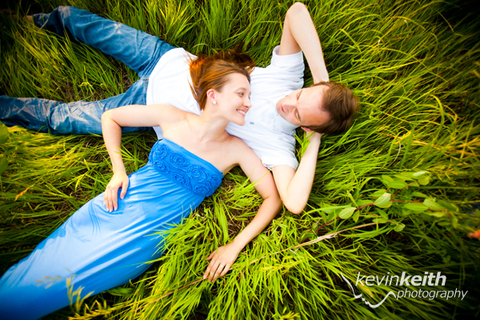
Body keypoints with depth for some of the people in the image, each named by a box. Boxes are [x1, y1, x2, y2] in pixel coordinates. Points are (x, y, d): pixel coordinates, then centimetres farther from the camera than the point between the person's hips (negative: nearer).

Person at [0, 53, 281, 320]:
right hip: (115, 207, 2)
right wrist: (119, 171, -2)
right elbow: (110, 117, 9)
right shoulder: (173, 118, -3)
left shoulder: (235, 149, -4)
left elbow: (273, 197, -6)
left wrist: (235, 246, -15)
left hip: (145, 239, -1)